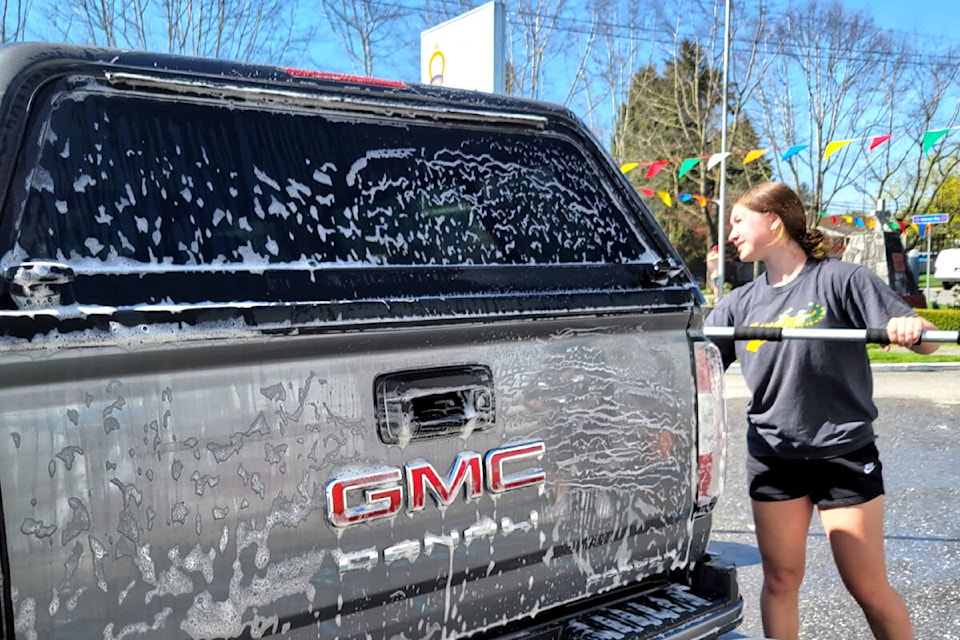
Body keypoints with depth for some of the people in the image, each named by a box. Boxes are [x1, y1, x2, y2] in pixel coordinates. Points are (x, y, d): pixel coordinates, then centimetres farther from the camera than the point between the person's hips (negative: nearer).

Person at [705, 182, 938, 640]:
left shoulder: (840, 280, -7)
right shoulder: (741, 303, 6)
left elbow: (926, 341, -11)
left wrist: (913, 329, -33)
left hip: (844, 453, -4)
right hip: (773, 459, 4)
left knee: (869, 588, 3)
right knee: (780, 579, 10)